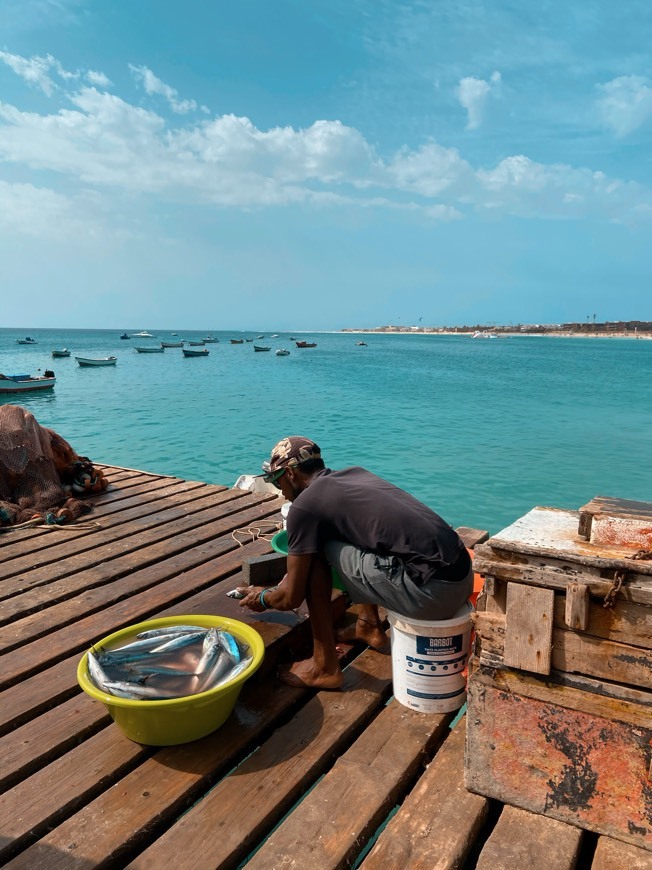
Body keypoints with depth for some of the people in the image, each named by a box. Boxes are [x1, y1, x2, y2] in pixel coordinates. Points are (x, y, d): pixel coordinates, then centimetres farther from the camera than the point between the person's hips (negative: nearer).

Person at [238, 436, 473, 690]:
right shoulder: (355, 473, 18)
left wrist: (263, 598, 25)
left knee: (314, 552, 2)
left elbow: (291, 598, 2)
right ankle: (370, 627, 35)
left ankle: (325, 667, 10)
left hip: (432, 592, -8)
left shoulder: (304, 505, -4)